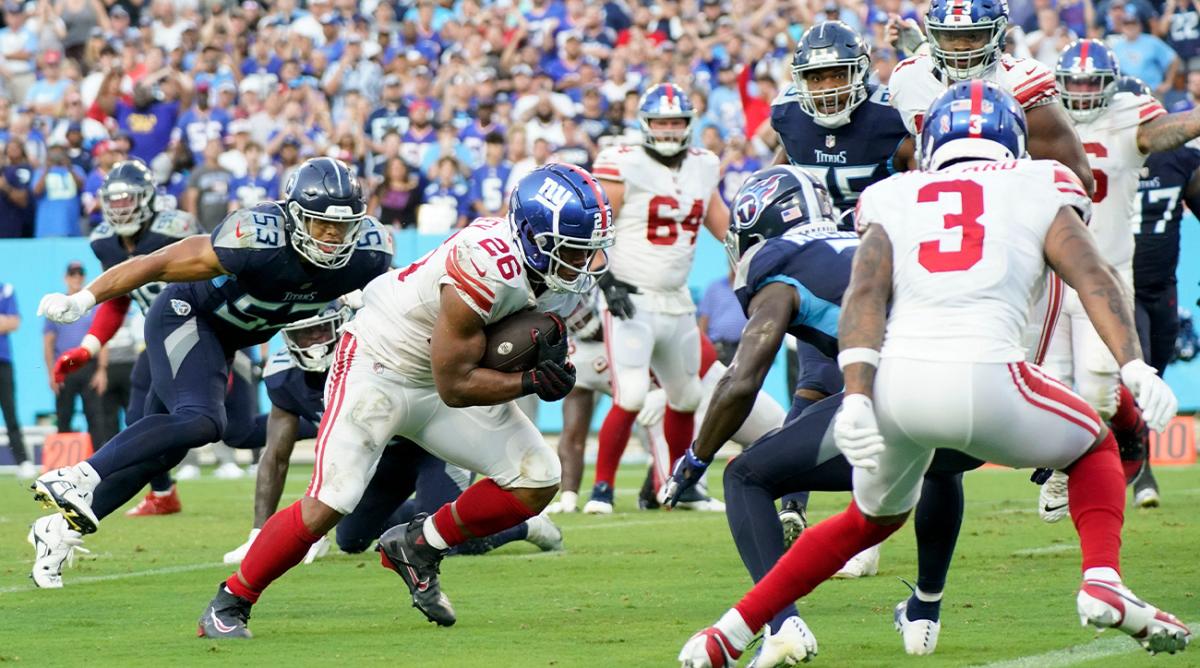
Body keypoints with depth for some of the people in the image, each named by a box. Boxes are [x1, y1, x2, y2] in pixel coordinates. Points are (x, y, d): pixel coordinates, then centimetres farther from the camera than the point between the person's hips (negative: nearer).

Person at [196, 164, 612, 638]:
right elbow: (455, 386, -26)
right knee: (328, 504, -15)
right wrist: (532, 381, -24)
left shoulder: (572, 275, -10)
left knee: (536, 483, -2)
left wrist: (551, 346, -13)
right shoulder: (487, 267, -34)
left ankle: (418, 547, 14)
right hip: (380, 367, -8)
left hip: (443, 376, 8)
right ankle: (228, 604, 1)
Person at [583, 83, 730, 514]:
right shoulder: (623, 167, -10)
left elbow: (725, 227, 18)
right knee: (630, 397, -19)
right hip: (631, 300, -7)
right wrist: (607, 281, -20)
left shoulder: (702, 169, 9)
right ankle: (602, 486, -8)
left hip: (677, 302, 7)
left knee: (686, 397, 18)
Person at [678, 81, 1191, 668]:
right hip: (984, 380, -3)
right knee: (1095, 447, 27)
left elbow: (865, 296, 6)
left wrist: (857, 398, -5)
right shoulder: (1037, 193, 19)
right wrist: (1135, 366, -8)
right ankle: (1102, 583, 4)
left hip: (894, 379, 3)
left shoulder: (896, 202, 22)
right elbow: (1093, 278, 2)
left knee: (874, 518, 30)